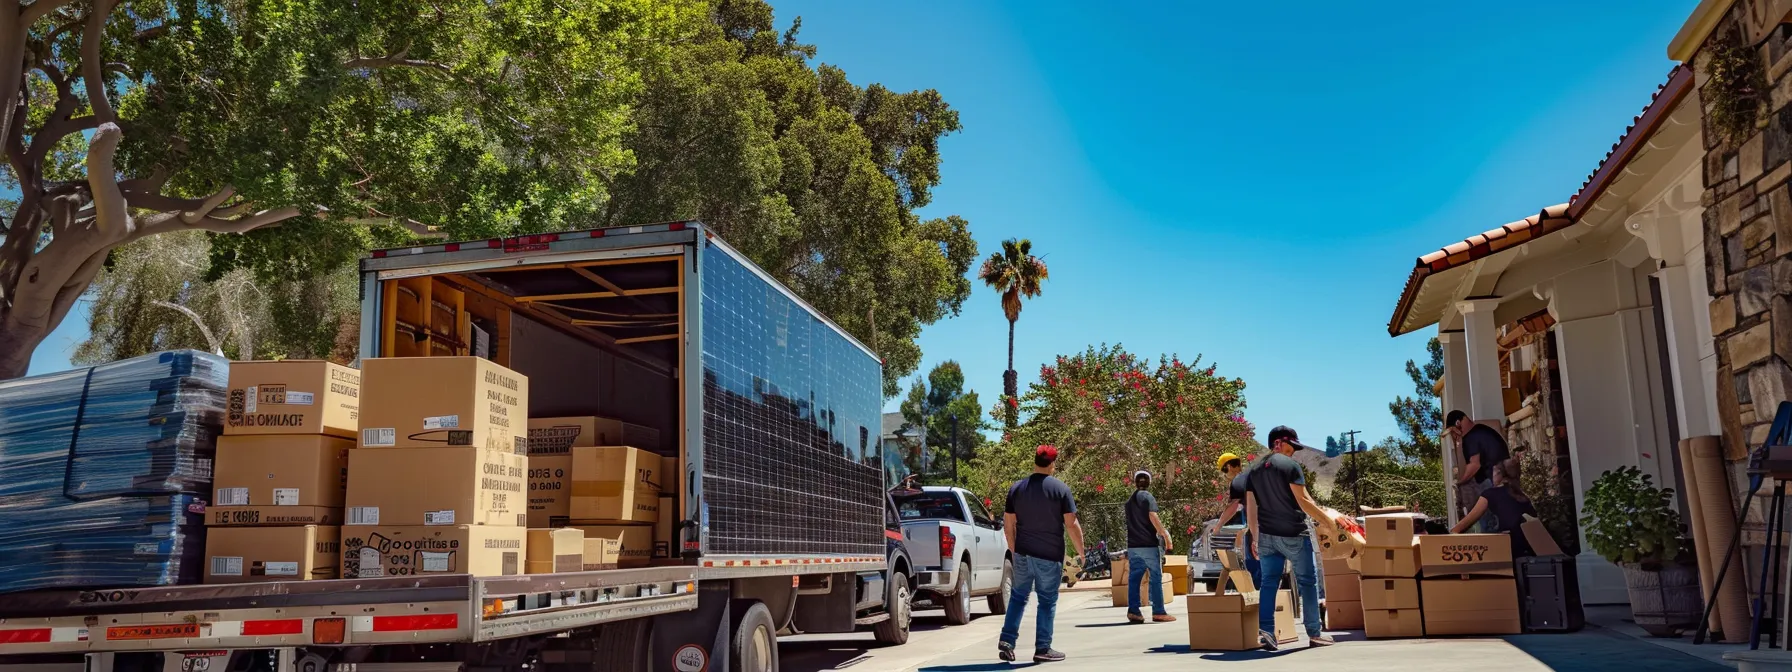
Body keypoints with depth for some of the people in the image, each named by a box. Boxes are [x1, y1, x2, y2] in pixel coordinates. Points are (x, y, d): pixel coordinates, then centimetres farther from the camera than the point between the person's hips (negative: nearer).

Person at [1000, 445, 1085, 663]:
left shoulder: (1017, 488, 4)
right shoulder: (1061, 489, -7)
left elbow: (1009, 523, 7)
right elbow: (1071, 524, -9)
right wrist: (1081, 551, 2)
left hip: (1023, 553, 3)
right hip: (1050, 555, -3)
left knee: (1018, 596, 15)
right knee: (1047, 601, 5)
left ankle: (1007, 640, 7)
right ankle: (1043, 649, 7)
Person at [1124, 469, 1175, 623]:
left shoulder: (1130, 501, 17)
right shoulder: (1148, 497, -5)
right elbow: (1153, 517, -17)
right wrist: (1165, 535, -13)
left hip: (1133, 545, 6)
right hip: (1149, 544, -6)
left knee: (1134, 578, 5)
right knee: (1156, 578, -1)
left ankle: (1133, 611, 1)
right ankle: (1158, 612, -2)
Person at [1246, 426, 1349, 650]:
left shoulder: (1255, 470, 10)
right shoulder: (1290, 465, -9)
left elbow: (1251, 508, 11)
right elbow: (1303, 501, -13)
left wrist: (1254, 537, 16)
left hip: (1267, 535, 5)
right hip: (1293, 534, -5)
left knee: (1268, 582, 6)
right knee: (1308, 581, 6)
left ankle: (1266, 630, -7)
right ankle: (1314, 633, 10)